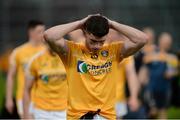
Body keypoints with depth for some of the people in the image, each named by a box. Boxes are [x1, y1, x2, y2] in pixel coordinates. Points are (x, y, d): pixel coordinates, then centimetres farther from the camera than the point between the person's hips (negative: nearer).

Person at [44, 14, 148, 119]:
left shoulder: (114, 51, 4)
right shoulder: (73, 51, -1)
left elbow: (142, 39, -6)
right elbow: (49, 36, -16)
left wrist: (112, 24, -3)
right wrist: (79, 23, -8)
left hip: (106, 115, 1)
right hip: (77, 115, 0)